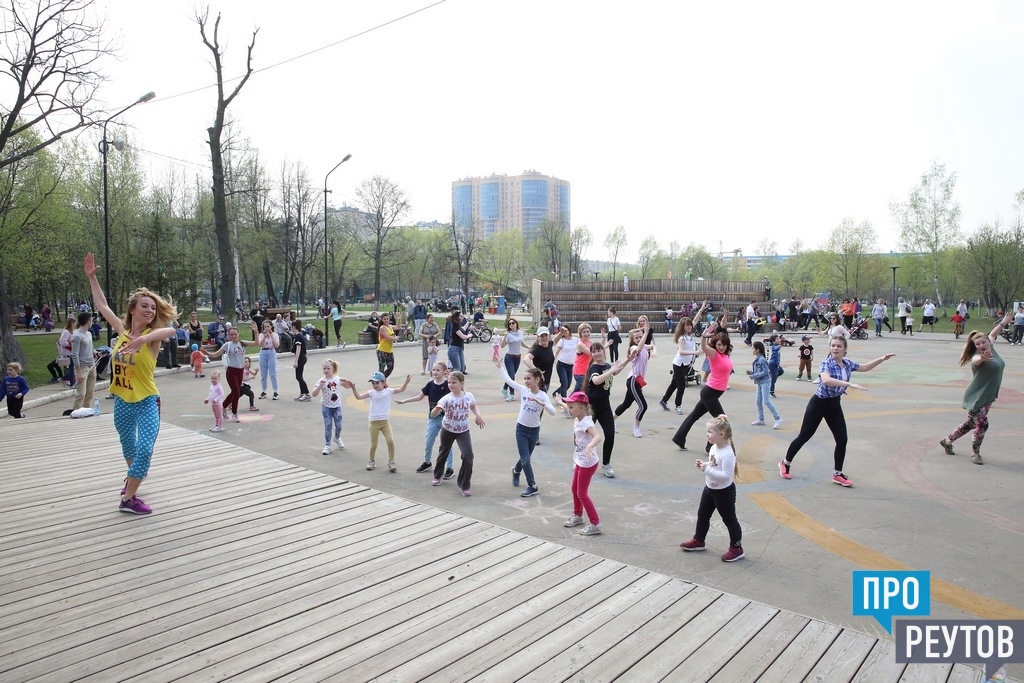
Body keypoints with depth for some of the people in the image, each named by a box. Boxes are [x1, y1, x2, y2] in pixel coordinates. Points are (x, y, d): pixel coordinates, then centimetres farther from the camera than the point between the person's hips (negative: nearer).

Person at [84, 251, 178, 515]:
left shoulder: (152, 336, -15)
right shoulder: (122, 330, -2)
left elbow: (170, 330, -40)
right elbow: (102, 305, 10)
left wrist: (144, 338, -54)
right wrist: (91, 276, 11)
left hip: (147, 402, -5)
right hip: (122, 401, 5)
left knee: (144, 449, -16)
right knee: (128, 445, 24)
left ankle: (128, 497, 0)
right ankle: (134, 477, 51)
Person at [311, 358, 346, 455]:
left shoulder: (337, 379, -5)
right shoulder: (321, 381, -13)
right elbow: (314, 394, -20)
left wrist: (345, 382, -12)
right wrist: (320, 386, -35)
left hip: (337, 406, 2)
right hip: (326, 407, -2)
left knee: (338, 425, 7)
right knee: (328, 426, 0)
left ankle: (337, 438, 38)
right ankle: (327, 446, 10)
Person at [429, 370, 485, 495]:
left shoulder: (469, 396, -14)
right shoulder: (446, 398, -21)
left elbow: (474, 406, 11)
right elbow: (433, 414, -28)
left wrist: (478, 415, -9)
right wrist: (437, 409, -50)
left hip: (463, 431, 0)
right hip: (447, 430, 0)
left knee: (468, 456, -15)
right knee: (443, 453, 21)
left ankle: (464, 484, 0)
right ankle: (437, 476, 47)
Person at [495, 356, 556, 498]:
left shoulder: (543, 395, -12)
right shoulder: (523, 390, -7)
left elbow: (553, 412, -22)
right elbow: (508, 379, -5)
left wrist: (541, 403, -36)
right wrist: (499, 365, -8)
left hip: (534, 430, 0)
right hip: (521, 428, 0)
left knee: (526, 458, 15)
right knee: (526, 459, -3)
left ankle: (516, 470, 45)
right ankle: (532, 487, 12)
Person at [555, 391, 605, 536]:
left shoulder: (586, 423, -27)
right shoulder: (577, 419, 0)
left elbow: (598, 437, -45)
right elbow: (571, 410, 25)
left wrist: (590, 447, -63)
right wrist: (561, 402, 42)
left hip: (588, 463, -10)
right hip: (579, 462, 10)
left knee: (582, 493, -3)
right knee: (574, 489, 22)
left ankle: (595, 524, 5)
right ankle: (577, 515, 41)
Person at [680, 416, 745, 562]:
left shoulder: (727, 454, -30)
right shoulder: (714, 448, -2)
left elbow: (726, 475, -33)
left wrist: (707, 469, -32)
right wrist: (703, 465, -5)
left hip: (724, 492, -9)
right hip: (710, 488, 10)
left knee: (729, 520, 6)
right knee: (702, 515, 21)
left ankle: (736, 549, 22)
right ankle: (698, 540, 38)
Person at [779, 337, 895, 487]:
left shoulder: (847, 364, 1)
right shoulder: (826, 363, -21)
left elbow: (865, 367, 20)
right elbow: (826, 380, -42)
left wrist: (881, 359, 8)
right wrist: (850, 384, -47)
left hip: (834, 404, 6)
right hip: (818, 404, -6)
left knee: (842, 439, 2)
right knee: (804, 436, 3)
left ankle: (838, 474, 15)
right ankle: (785, 463, 21)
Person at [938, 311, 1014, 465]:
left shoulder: (991, 349, 2)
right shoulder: (978, 356, -20)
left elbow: (992, 335, 23)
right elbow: (976, 360, -47)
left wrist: (1004, 322, 35)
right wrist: (983, 357, -69)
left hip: (988, 397, 8)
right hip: (976, 398, -8)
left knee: (971, 423, 15)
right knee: (982, 425, -8)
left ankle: (947, 441, 31)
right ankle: (975, 453, 12)